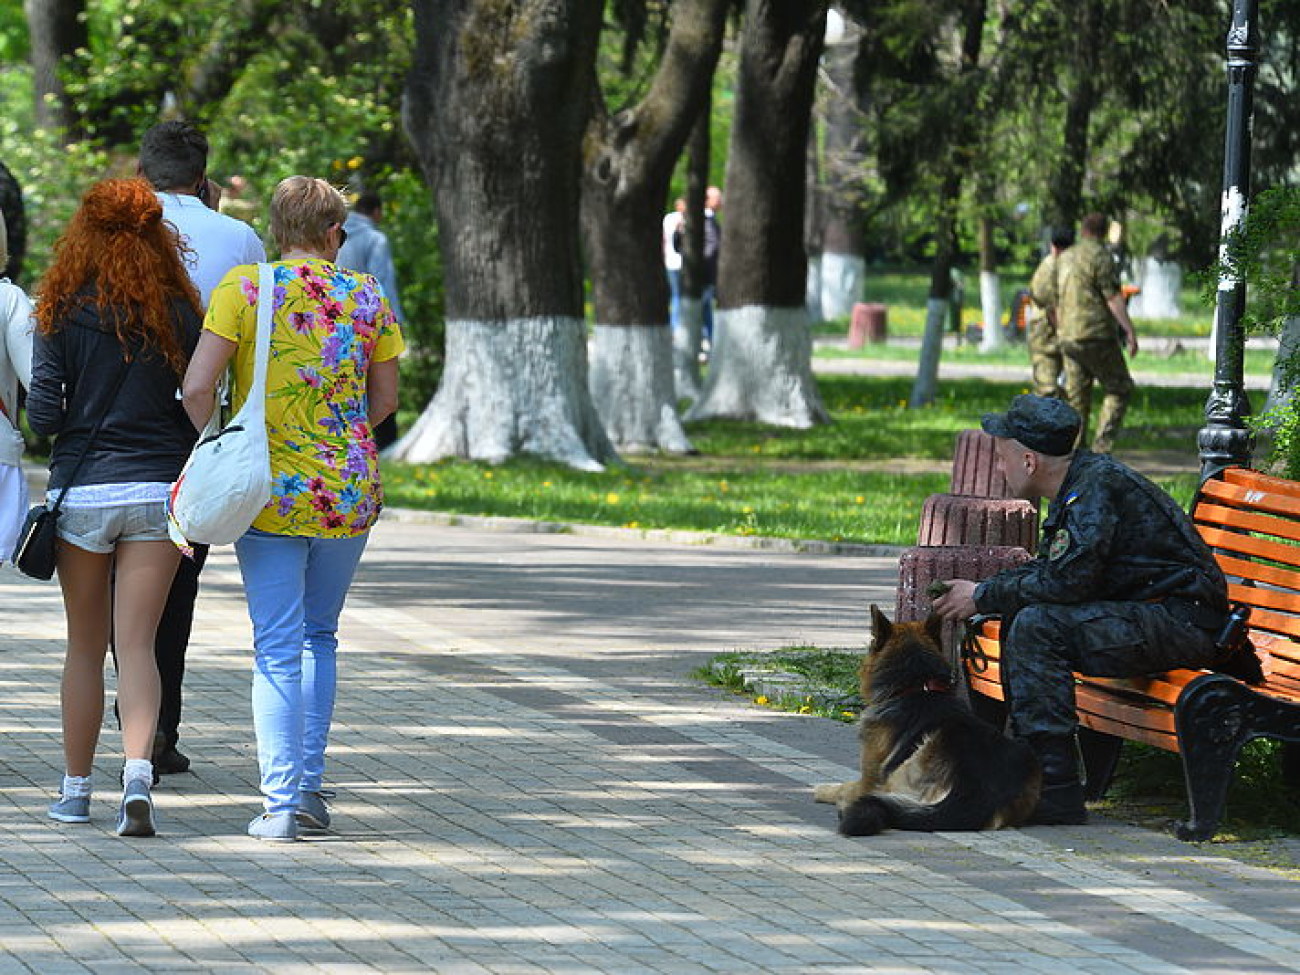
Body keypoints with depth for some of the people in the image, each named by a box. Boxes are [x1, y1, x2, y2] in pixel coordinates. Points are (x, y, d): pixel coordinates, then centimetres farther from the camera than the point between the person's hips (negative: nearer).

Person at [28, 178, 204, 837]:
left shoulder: (63, 314, -5)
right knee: (137, 644, -1)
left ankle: (76, 789, 19)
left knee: (85, 645, 12)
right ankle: (139, 770, -22)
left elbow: (42, 416, -7)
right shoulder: (180, 313, -1)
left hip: (81, 491, 0)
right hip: (158, 491, 1)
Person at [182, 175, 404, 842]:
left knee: (277, 648, 0)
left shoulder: (244, 288, -6)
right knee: (321, 637, 19)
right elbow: (384, 401, 9)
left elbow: (197, 388, -12)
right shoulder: (365, 295, 2)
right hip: (350, 492, 2)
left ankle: (281, 803, -6)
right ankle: (307, 784, 18)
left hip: (270, 492, -2)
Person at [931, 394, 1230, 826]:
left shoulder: (1098, 486, -18)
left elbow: (1064, 581, -25)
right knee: (1018, 612, 10)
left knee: (1038, 624, -23)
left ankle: (1056, 787, -24)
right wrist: (978, 591, 6)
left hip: (1184, 624, -10)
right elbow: (1047, 568, 20)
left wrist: (983, 597, -12)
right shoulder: (1081, 481, 12)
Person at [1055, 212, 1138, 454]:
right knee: (1120, 389, 3)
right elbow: (1113, 297, -16)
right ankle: (1102, 446, -9)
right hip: (1096, 334, -7)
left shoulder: (1065, 259, 14)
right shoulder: (1100, 256, -9)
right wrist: (1130, 331, -17)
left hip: (1069, 337, 7)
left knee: (1077, 398, 9)